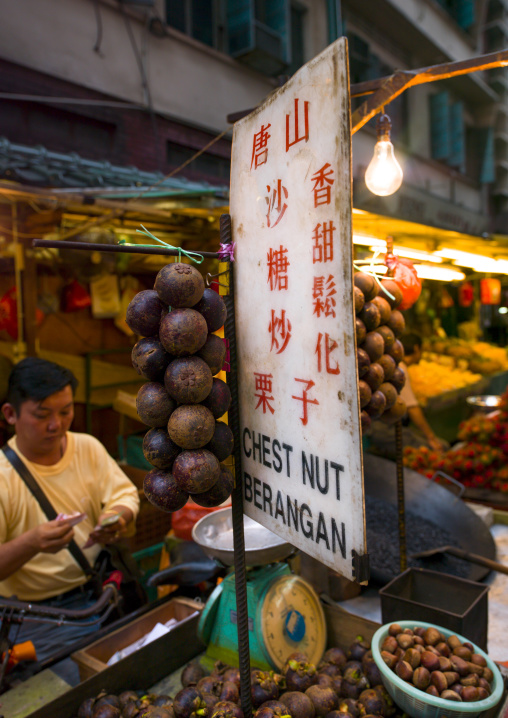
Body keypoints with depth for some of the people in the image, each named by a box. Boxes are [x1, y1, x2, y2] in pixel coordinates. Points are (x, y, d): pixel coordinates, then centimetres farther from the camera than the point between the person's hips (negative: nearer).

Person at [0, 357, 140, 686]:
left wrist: (117, 518, -17)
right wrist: (31, 543, -34)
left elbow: (125, 493, 5)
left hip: (97, 593, 4)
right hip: (36, 615, -4)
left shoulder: (88, 447, 1)